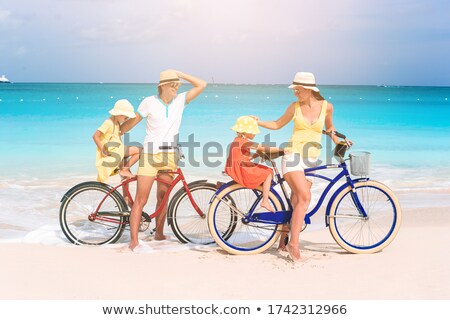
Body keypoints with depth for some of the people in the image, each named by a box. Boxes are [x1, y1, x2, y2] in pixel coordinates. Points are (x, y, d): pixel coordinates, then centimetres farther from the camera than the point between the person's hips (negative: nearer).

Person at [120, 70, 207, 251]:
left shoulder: (180, 100, 5)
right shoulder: (149, 102, -5)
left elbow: (202, 85, 0)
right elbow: (132, 122, 5)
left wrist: (180, 74, -1)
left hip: (169, 156, 4)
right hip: (150, 154, -4)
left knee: (162, 198, 13)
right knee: (141, 199, -7)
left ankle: (159, 233, 28)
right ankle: (134, 240, -5)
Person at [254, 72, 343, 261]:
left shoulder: (326, 106, 4)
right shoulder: (294, 107, 2)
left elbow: (329, 127, 22)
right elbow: (277, 124, 14)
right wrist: (258, 122, 4)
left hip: (311, 160, 3)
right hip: (293, 155, -3)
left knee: (296, 202, 5)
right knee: (305, 198, -19)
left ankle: (283, 239, 20)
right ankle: (293, 243, -15)